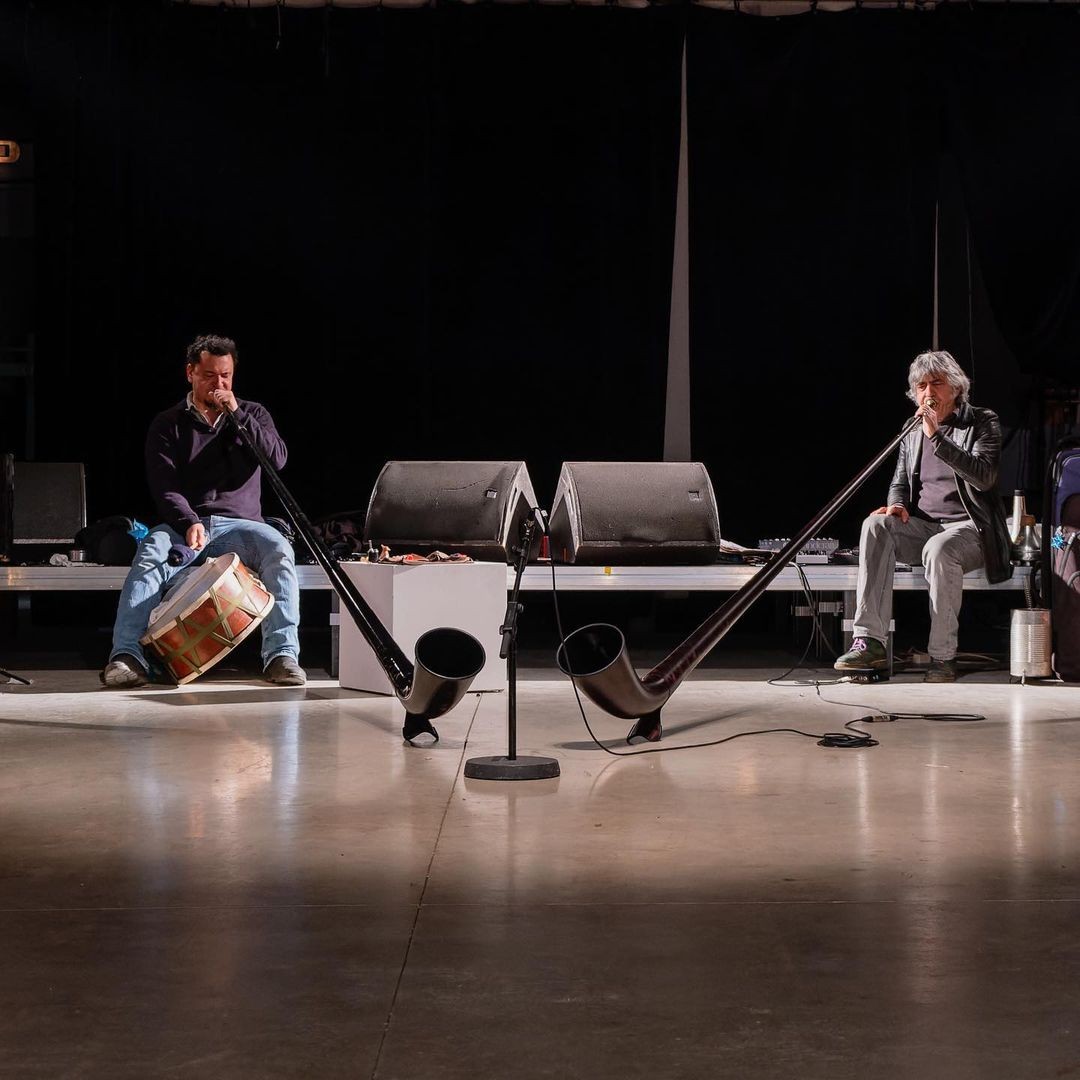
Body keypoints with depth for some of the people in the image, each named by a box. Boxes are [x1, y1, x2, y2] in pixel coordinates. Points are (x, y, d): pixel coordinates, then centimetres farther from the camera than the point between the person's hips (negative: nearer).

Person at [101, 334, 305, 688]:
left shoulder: (252, 414, 15)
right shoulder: (168, 424, 9)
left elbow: (277, 458, -2)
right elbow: (164, 486, -4)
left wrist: (236, 415, -8)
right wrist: (189, 523, -23)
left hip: (239, 525, 1)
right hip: (184, 523, -1)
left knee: (278, 549, -32)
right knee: (150, 551, -33)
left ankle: (282, 655, -36)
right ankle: (127, 656, -41)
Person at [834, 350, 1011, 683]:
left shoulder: (982, 423, 2)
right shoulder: (913, 435, 17)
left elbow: (984, 477, -15)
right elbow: (899, 482, 21)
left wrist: (937, 437, -20)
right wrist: (897, 504, -5)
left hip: (969, 528, -4)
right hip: (922, 527, 5)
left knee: (938, 549, -39)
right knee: (875, 524, -27)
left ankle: (942, 657, -27)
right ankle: (869, 641, -37)